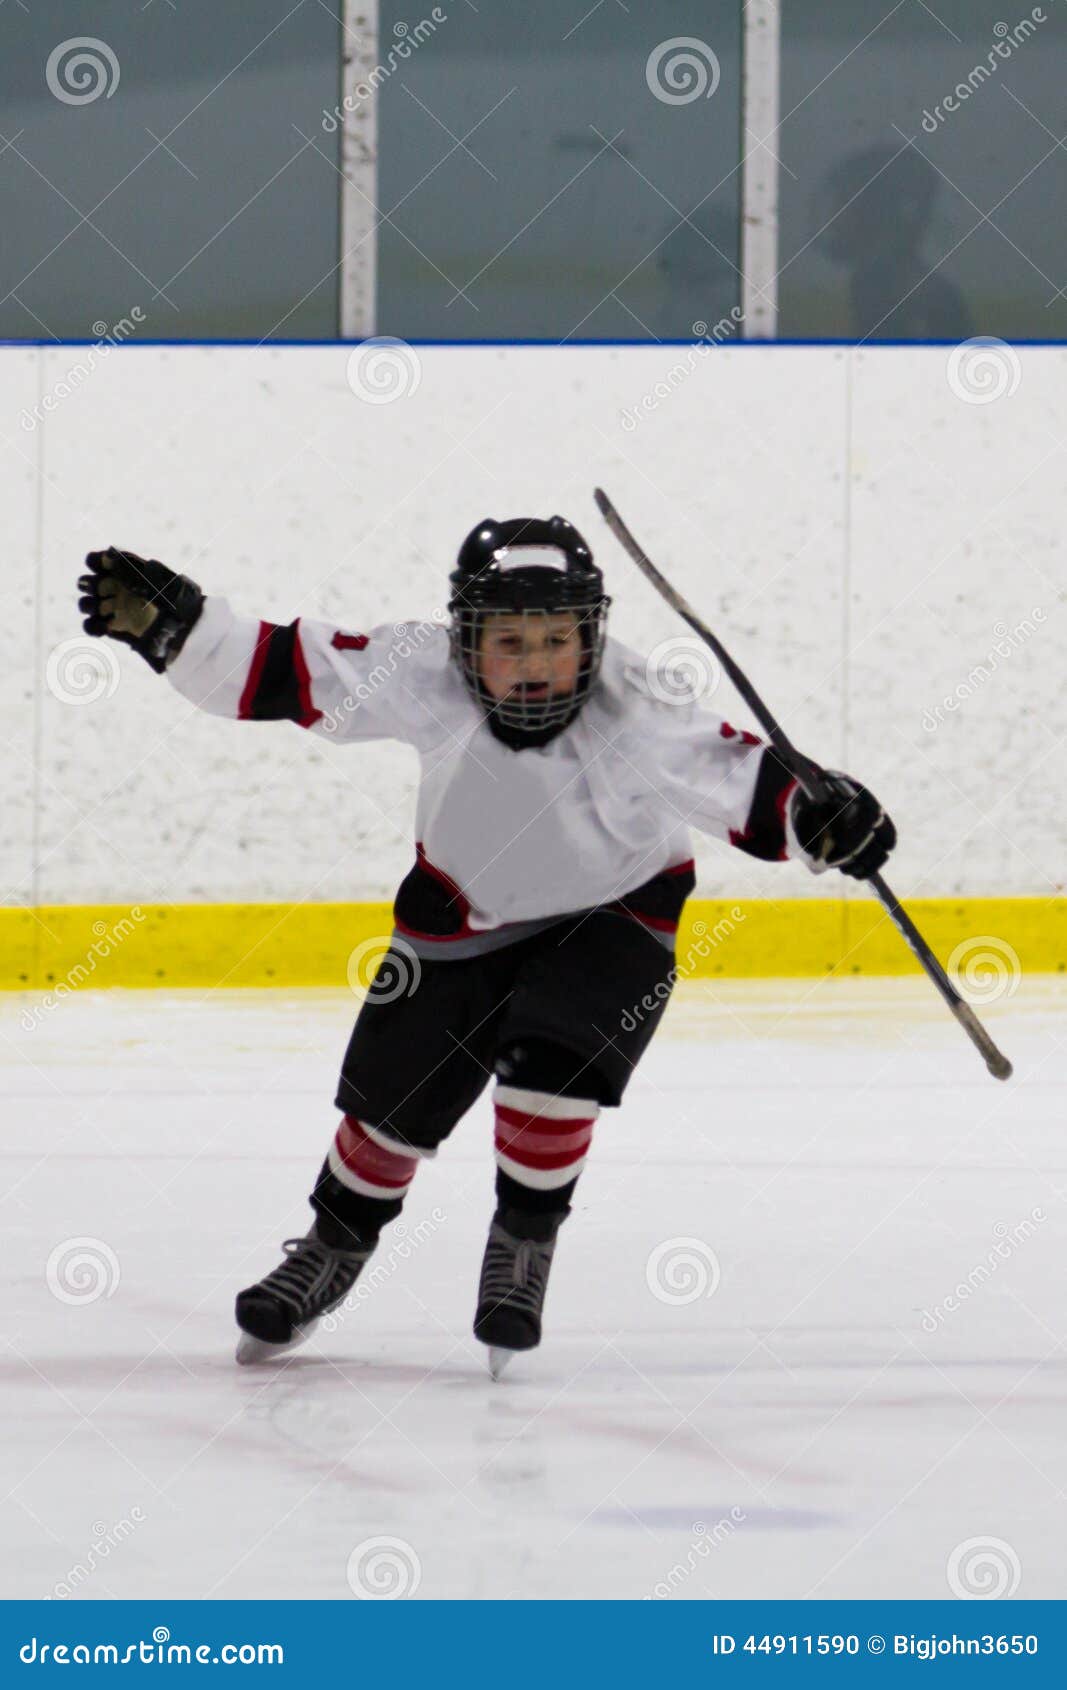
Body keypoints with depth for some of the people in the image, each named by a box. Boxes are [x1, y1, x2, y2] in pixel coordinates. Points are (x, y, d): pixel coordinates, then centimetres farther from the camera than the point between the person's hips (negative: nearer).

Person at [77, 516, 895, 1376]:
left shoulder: (634, 719, -35)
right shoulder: (425, 678, -29)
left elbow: (740, 778, -33)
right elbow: (280, 670, -23)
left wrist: (823, 816, -52)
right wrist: (169, 623, -32)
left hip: (611, 911, -3)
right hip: (464, 907, 3)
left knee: (549, 1071, -24)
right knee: (392, 1096, 7)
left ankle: (524, 1243, 3)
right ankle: (335, 1248, 35)